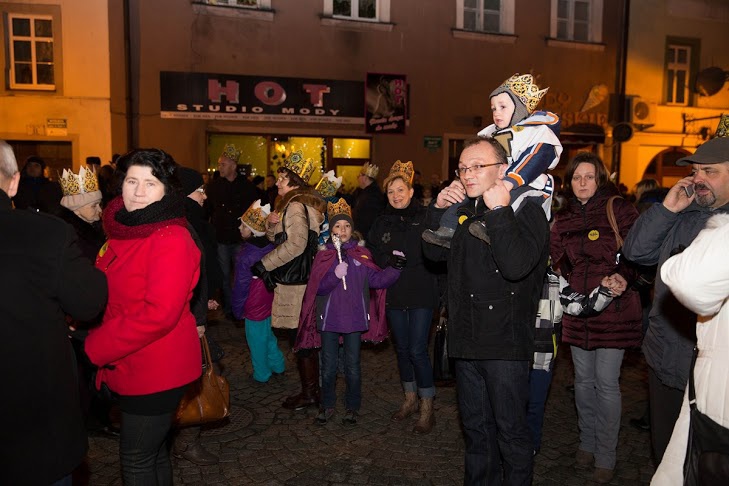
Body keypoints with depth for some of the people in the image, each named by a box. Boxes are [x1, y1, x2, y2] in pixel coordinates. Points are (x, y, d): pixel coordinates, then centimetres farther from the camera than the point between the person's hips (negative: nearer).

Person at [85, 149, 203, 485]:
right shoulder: (123, 229, 6)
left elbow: (159, 314, -27)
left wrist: (94, 348, -19)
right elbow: (109, 295, 15)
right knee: (152, 450, 23)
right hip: (130, 366, 8)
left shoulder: (171, 239, -20)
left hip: (157, 372, -8)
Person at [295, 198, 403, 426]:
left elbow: (377, 279, -4)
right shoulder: (323, 256, 3)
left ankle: (352, 407, 25)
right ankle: (327, 405, 27)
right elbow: (318, 288, -6)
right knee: (328, 366, 9)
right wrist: (335, 275, -21)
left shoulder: (362, 254, 4)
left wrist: (394, 269, -18)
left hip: (354, 317, 0)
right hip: (329, 318, 0)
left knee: (352, 366, 8)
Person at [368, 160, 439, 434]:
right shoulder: (382, 222, 10)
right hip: (394, 294, 5)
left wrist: (405, 260, -18)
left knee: (417, 350, -5)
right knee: (402, 348, 15)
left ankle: (427, 409, 10)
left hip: (421, 293, -5)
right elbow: (372, 254, 7)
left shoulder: (425, 217, -6)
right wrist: (390, 260, -10)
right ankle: (410, 399, 32)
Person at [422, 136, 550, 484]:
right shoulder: (464, 209, 11)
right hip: (466, 339, 7)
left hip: (504, 342, -7)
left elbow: (516, 266, -26)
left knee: (511, 430, 7)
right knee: (475, 427, 20)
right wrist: (439, 209, 1)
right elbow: (434, 252, 12)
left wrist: (499, 211, -24)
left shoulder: (526, 209, -10)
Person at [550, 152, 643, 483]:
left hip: (613, 307, -4)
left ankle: (606, 456, 15)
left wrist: (624, 278, -23)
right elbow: (550, 257, 7)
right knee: (583, 379, 14)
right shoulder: (564, 219, 8)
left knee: (606, 381, -1)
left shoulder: (619, 209, -6)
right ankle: (587, 442, 32)